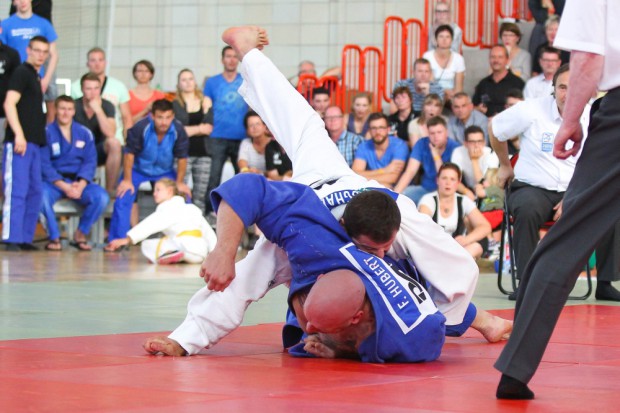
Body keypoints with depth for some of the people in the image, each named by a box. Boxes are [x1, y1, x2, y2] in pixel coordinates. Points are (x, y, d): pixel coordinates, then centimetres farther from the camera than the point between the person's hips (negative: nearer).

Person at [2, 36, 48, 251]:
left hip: (34, 142, 9)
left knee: (35, 192, 9)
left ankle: (25, 238, 13)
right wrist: (19, 134, -22)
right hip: (20, 142, -9)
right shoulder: (21, 72, -5)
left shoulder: (36, 77, 20)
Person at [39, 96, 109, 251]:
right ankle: (54, 237, -18)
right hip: (54, 180, -2)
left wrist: (81, 185, -16)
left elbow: (90, 162, 3)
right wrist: (64, 186, -19)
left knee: (101, 196, -27)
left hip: (79, 181, 3)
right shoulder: (47, 132, 1)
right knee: (42, 194, -37)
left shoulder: (84, 133, 10)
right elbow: (44, 164, -7)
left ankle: (81, 234, -5)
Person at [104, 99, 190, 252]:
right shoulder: (141, 128, -29)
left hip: (165, 172, 2)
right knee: (123, 198, -18)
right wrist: (127, 180, -15)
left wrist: (180, 183, -6)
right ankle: (116, 241, -9)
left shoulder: (179, 131, -23)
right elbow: (130, 153, -18)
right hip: (138, 169, -2)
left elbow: (182, 158, -9)